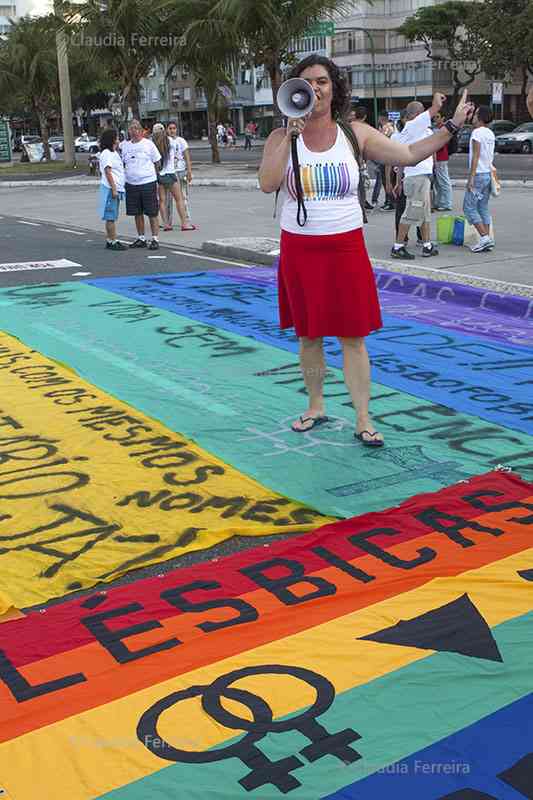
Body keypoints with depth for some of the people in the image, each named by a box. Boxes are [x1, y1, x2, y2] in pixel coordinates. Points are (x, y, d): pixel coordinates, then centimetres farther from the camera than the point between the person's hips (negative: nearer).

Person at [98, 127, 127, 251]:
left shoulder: (114, 153, 20)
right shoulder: (106, 154, -11)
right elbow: (108, 172, -17)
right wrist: (113, 189, -21)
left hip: (116, 189, 10)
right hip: (110, 189, -10)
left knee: (112, 217, 12)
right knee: (111, 217, -7)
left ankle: (110, 240, 16)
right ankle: (113, 242, -6)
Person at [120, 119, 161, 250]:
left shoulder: (148, 144, -1)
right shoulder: (124, 145, 9)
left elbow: (157, 162, 4)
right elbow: (122, 163, 17)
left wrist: (145, 170, 1)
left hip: (148, 182, -4)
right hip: (131, 184, 4)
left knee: (152, 213, -1)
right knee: (137, 213, 11)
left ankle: (155, 239, 5)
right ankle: (141, 238, 21)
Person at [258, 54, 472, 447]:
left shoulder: (355, 134, 3)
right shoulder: (281, 138, 1)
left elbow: (410, 154, 6)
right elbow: (267, 183, -15)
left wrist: (452, 126, 4)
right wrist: (292, 135, -18)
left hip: (346, 247, 0)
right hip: (299, 249, 1)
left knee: (353, 336, 0)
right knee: (309, 336, 10)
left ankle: (363, 419, 7)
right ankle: (316, 406, 26)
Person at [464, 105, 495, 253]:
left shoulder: (477, 132, -13)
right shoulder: (491, 134, 13)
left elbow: (476, 156, -18)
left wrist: (471, 177, -18)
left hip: (478, 174, -9)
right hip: (488, 174, 9)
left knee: (469, 207, -4)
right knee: (483, 208, 11)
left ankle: (484, 237, -13)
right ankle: (487, 239, 7)